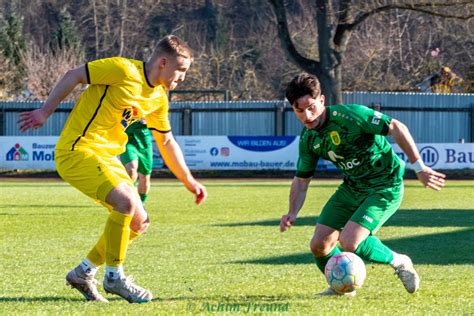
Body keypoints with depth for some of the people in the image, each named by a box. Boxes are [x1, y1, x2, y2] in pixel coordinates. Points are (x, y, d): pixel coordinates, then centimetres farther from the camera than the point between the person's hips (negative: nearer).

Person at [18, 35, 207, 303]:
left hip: (107, 158, 9)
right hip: (78, 150, -9)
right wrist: (45, 113, -6)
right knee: (126, 201, -26)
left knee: (139, 222, 5)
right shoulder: (124, 71, -16)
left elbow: (167, 142, 22)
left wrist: (189, 181, 19)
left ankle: (84, 273, 18)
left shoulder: (159, 99, 9)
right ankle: (114, 277, -12)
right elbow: (74, 76, -10)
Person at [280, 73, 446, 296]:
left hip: (385, 187, -7)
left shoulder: (347, 115, -24)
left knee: (348, 242, -23)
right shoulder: (308, 139, -1)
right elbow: (301, 180, 11)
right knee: (319, 245, 2)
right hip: (352, 187, 7)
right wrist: (292, 213, -4)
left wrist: (419, 167, -21)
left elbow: (396, 128, -21)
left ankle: (398, 262, 3)